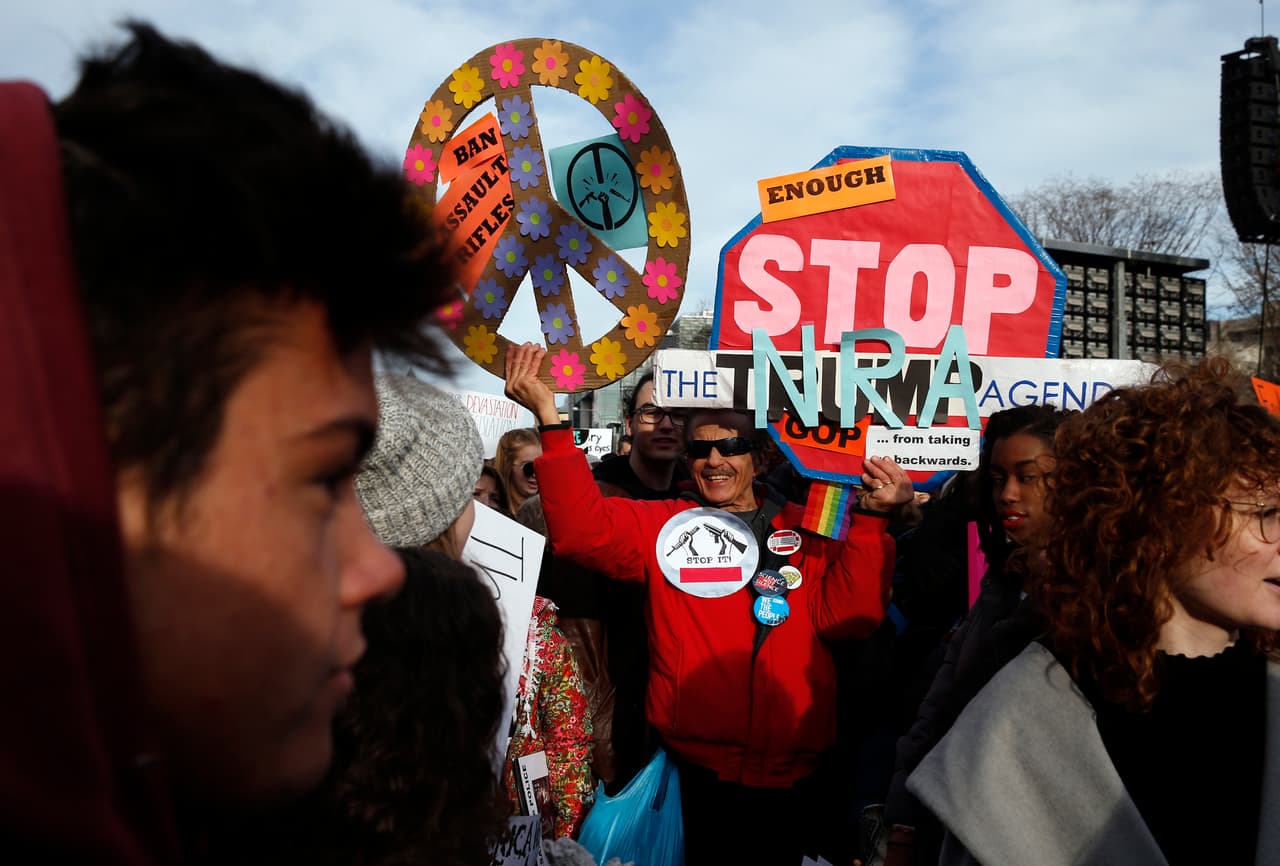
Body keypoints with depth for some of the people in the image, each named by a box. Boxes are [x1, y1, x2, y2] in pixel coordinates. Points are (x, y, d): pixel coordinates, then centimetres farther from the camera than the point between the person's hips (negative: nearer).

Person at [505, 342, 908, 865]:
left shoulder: (809, 531, 5)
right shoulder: (662, 524, 2)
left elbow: (847, 617, -6)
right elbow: (583, 530, -15)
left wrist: (870, 519, -15)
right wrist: (550, 420, -24)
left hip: (793, 771, 2)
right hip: (696, 768, -2)